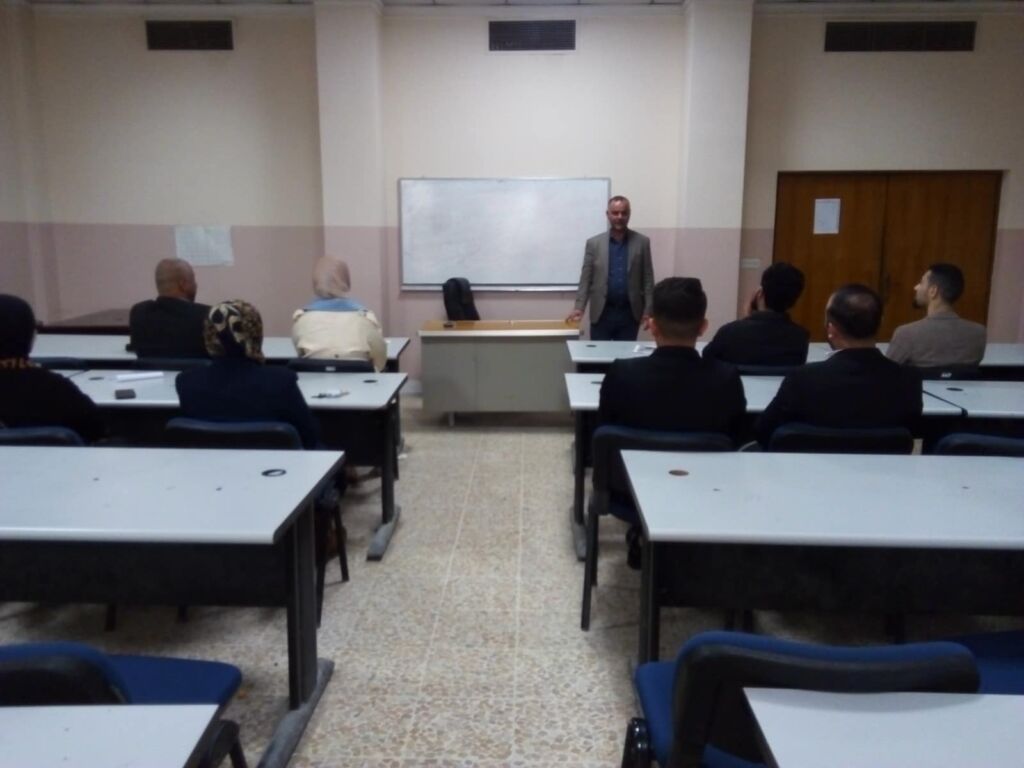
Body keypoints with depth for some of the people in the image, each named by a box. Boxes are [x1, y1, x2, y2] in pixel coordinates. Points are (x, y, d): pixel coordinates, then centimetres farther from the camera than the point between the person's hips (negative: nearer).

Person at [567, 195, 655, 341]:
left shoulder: (642, 242, 4)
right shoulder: (594, 243, 3)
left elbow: (648, 279, 4)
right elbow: (585, 279, 2)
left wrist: (648, 311, -3)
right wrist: (579, 308, -10)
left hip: (630, 314, 0)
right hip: (602, 313, 0)